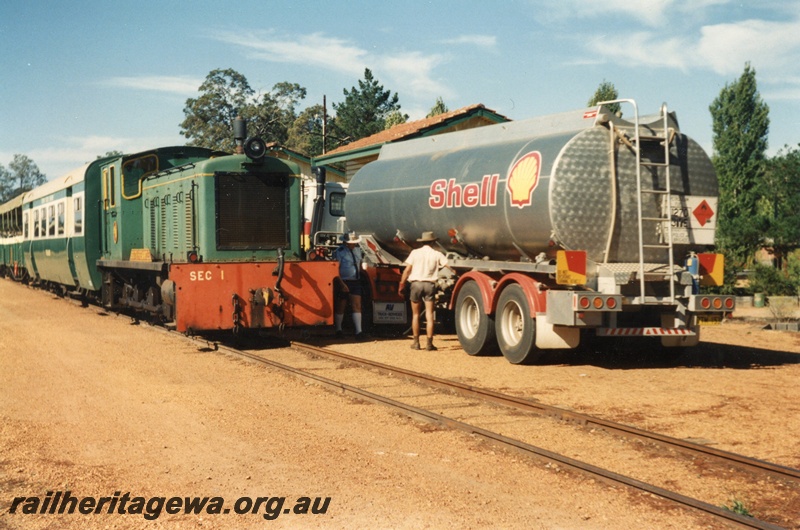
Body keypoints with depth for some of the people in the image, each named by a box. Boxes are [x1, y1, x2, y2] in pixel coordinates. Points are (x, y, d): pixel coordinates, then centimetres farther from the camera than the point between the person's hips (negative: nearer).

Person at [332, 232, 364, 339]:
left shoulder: (357, 249, 10)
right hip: (343, 282, -5)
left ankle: (358, 331, -7)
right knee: (341, 307, 5)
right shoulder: (339, 251, -11)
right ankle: (338, 330, 19)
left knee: (357, 306, -4)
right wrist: (342, 284, -20)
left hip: (355, 282, 5)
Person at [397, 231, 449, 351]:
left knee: (415, 314, 11)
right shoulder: (436, 254, 3)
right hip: (429, 285, 0)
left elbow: (407, 270, -2)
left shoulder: (415, 253, 2)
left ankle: (416, 342, 14)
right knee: (429, 315, 1)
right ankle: (429, 343, 0)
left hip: (416, 284, 0)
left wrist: (401, 285, 2)